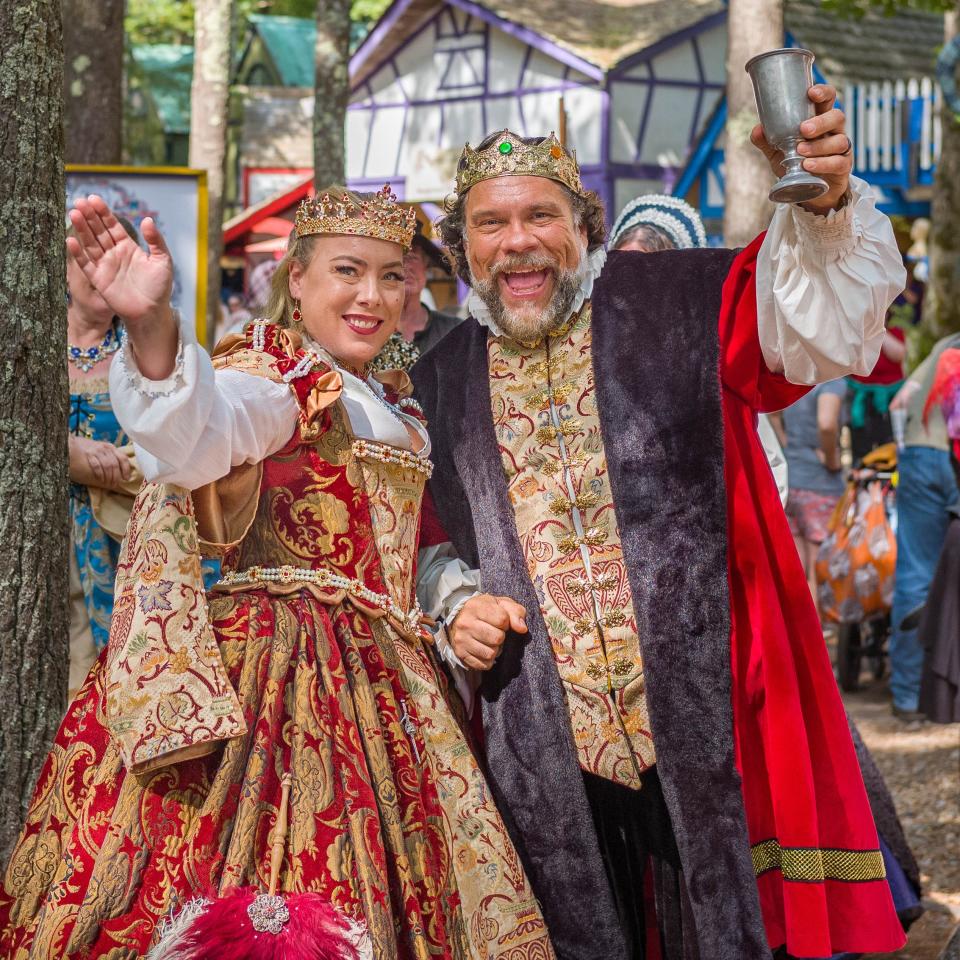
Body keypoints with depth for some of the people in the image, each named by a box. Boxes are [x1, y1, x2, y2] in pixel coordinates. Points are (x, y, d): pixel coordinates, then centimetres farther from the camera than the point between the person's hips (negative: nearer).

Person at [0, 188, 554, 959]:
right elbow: (198, 431, -30)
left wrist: (459, 603, 14)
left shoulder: (394, 411, 21)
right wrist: (152, 326, -48)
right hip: (277, 666, -8)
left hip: (373, 684, 8)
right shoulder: (274, 374, -6)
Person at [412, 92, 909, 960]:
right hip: (544, 747, 3)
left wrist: (824, 205, -29)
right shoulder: (440, 386, 12)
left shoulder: (674, 305, 2)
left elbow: (825, 329, -13)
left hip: (698, 718, -3)